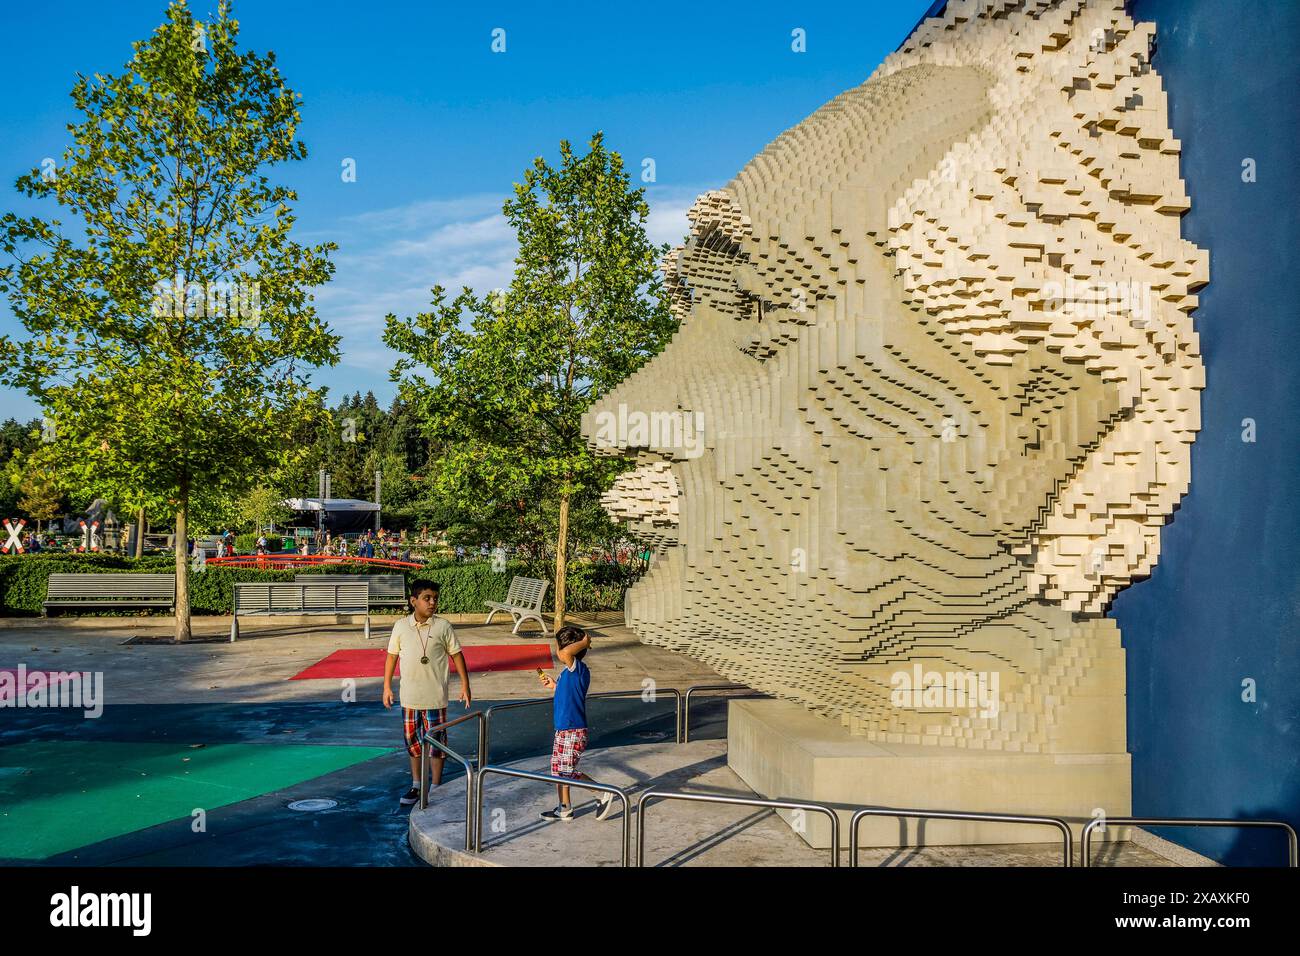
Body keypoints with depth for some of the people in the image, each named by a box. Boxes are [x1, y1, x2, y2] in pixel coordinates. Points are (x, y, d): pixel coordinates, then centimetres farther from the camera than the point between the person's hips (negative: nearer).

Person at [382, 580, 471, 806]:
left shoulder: (443, 626, -6)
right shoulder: (401, 626, 0)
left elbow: (456, 654, 0)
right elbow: (392, 656, 8)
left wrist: (465, 684, -3)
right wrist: (387, 687, 7)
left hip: (435, 697, -2)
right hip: (409, 696, 3)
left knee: (436, 742, 2)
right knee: (412, 741, 13)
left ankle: (436, 789, 14)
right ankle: (416, 786, 29)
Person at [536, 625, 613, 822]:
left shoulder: (578, 668, -18)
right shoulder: (570, 671, 11)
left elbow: (566, 653, -40)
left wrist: (584, 642, -26)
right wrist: (554, 685, 26)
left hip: (573, 732, -10)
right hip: (563, 730, 10)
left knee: (566, 772, -7)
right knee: (557, 769, 16)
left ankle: (602, 794, 5)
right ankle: (564, 809, 27)